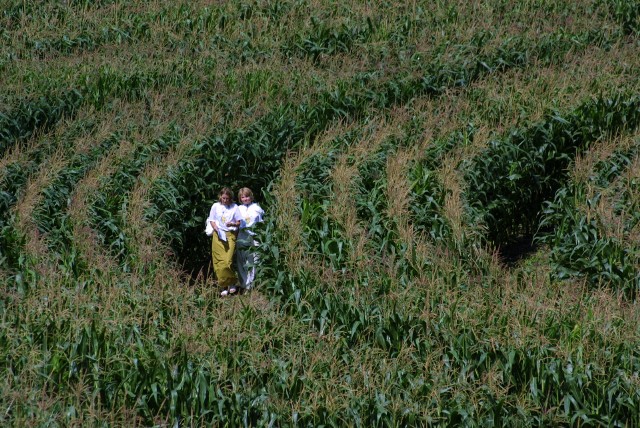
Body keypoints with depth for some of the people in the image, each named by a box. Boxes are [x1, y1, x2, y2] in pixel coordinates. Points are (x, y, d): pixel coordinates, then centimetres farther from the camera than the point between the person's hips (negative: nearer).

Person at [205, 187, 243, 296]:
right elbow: (212, 220, 12)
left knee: (227, 261, -15)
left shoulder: (234, 207, 5)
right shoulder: (215, 206, 9)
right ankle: (225, 287, 5)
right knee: (219, 262, -3)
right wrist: (216, 229, -7)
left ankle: (232, 283, 5)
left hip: (230, 235, -2)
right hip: (218, 235, 2)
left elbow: (239, 222, 7)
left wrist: (232, 224, -14)